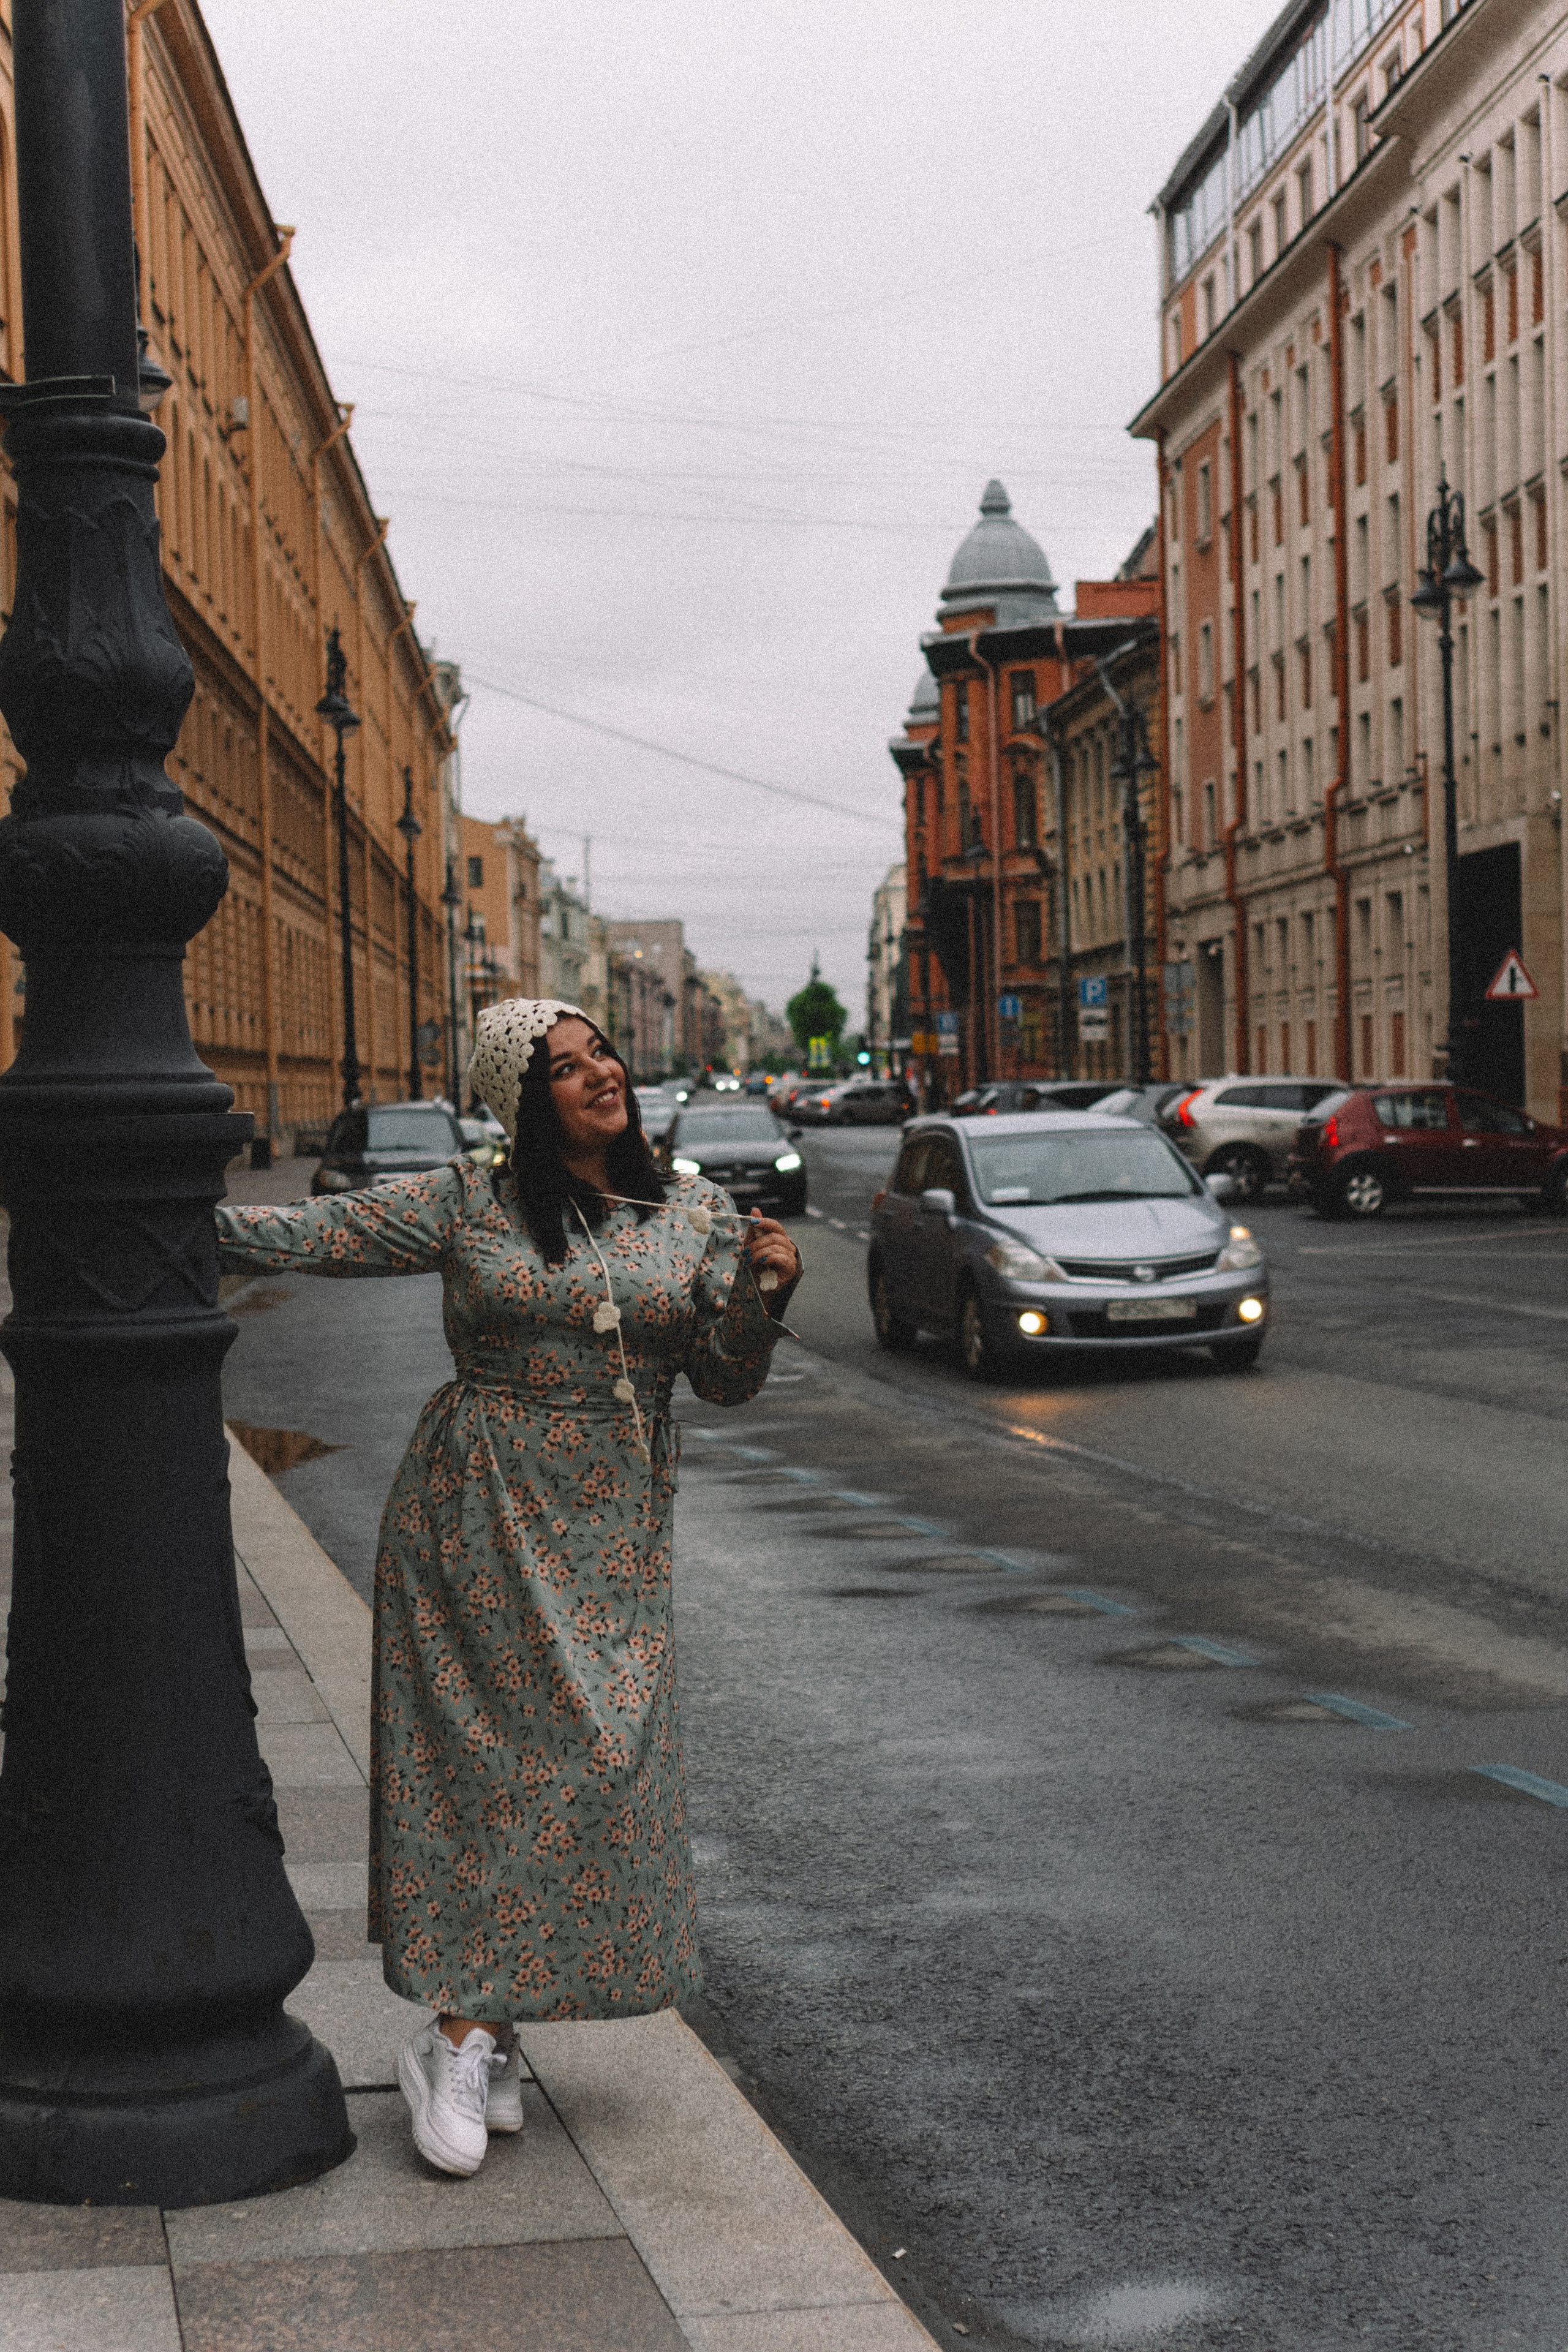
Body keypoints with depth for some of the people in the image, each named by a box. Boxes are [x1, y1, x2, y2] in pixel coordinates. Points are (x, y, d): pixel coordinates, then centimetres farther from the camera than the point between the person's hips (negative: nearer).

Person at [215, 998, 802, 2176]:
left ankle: (467, 2035, 7)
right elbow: (307, 1235, -1)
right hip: (478, 1514, -3)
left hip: (614, 1535, 3)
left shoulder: (697, 1217, 6)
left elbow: (727, 1380, 5)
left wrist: (764, 1288, -14)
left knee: (598, 1758, -3)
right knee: (490, 1757, -7)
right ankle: (479, 2037, -1)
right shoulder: (469, 1206, 0)